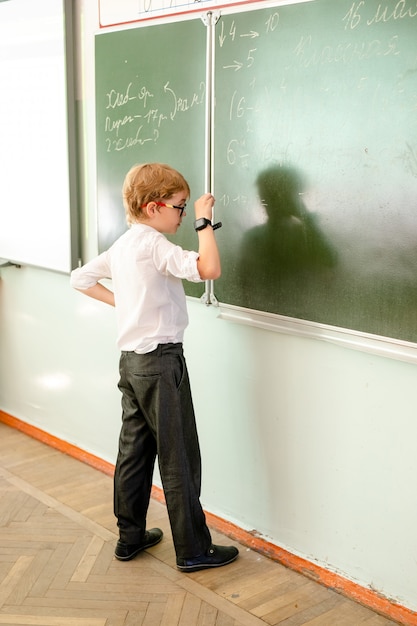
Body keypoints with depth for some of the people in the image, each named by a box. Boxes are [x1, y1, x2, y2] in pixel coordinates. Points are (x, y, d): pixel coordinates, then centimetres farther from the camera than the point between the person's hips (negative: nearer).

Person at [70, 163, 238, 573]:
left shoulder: (121, 246, 9)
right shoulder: (153, 244, -18)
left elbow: (80, 278, 20)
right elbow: (208, 269, -32)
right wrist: (203, 221, -21)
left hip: (131, 360, 9)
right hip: (160, 361, -9)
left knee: (134, 450, 16)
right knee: (179, 459, 0)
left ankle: (130, 537, 28)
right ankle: (193, 550, 11)